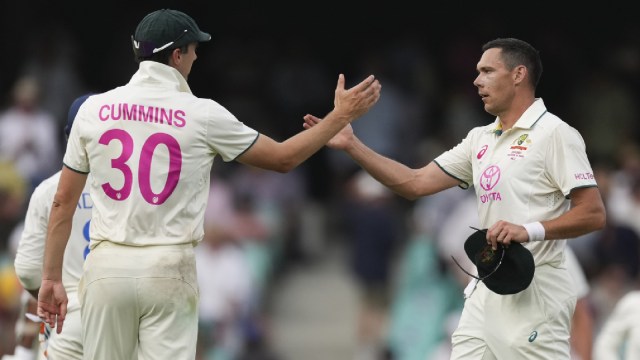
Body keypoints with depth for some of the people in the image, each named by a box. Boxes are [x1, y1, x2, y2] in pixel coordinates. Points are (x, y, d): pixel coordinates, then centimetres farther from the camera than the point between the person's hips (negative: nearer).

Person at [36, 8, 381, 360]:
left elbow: (63, 201, 6)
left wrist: (51, 278, 12)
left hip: (106, 265, 2)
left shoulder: (93, 109, 3)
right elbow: (283, 158, 8)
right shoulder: (202, 114, -3)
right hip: (168, 270, -2)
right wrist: (341, 116, 19)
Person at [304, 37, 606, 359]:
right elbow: (416, 183, 14)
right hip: (486, 293, 7)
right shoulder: (480, 139, 15)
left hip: (534, 293, -7)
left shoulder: (554, 134, -7)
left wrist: (530, 230, -26)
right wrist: (351, 145, 8)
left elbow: (593, 214, -13)